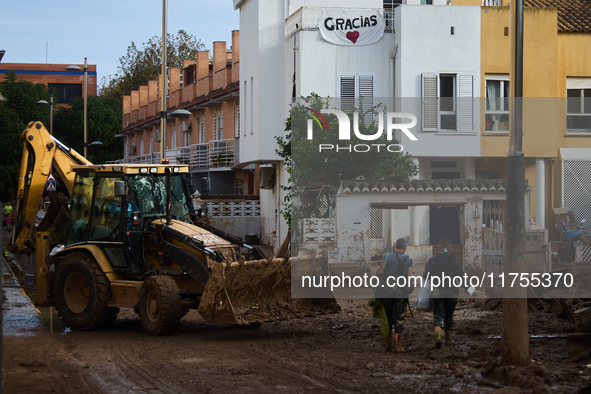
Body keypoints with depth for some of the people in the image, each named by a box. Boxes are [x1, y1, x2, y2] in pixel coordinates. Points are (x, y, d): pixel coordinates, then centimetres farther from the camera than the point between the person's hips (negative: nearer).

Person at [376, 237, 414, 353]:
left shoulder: (388, 256, -1)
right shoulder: (408, 260, 2)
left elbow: (379, 272, -8)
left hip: (387, 290, 0)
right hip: (401, 292, 0)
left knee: (388, 318, 12)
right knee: (399, 319, 3)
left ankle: (388, 344, 15)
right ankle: (398, 345, -3)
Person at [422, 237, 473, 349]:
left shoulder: (432, 261, -3)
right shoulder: (455, 262, -5)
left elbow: (425, 277, 1)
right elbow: (462, 279, -8)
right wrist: (469, 292, -4)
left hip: (437, 293, -1)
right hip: (452, 293, 1)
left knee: (438, 316, -3)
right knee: (449, 316, 18)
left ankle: (438, 336, -28)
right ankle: (448, 339, 30)